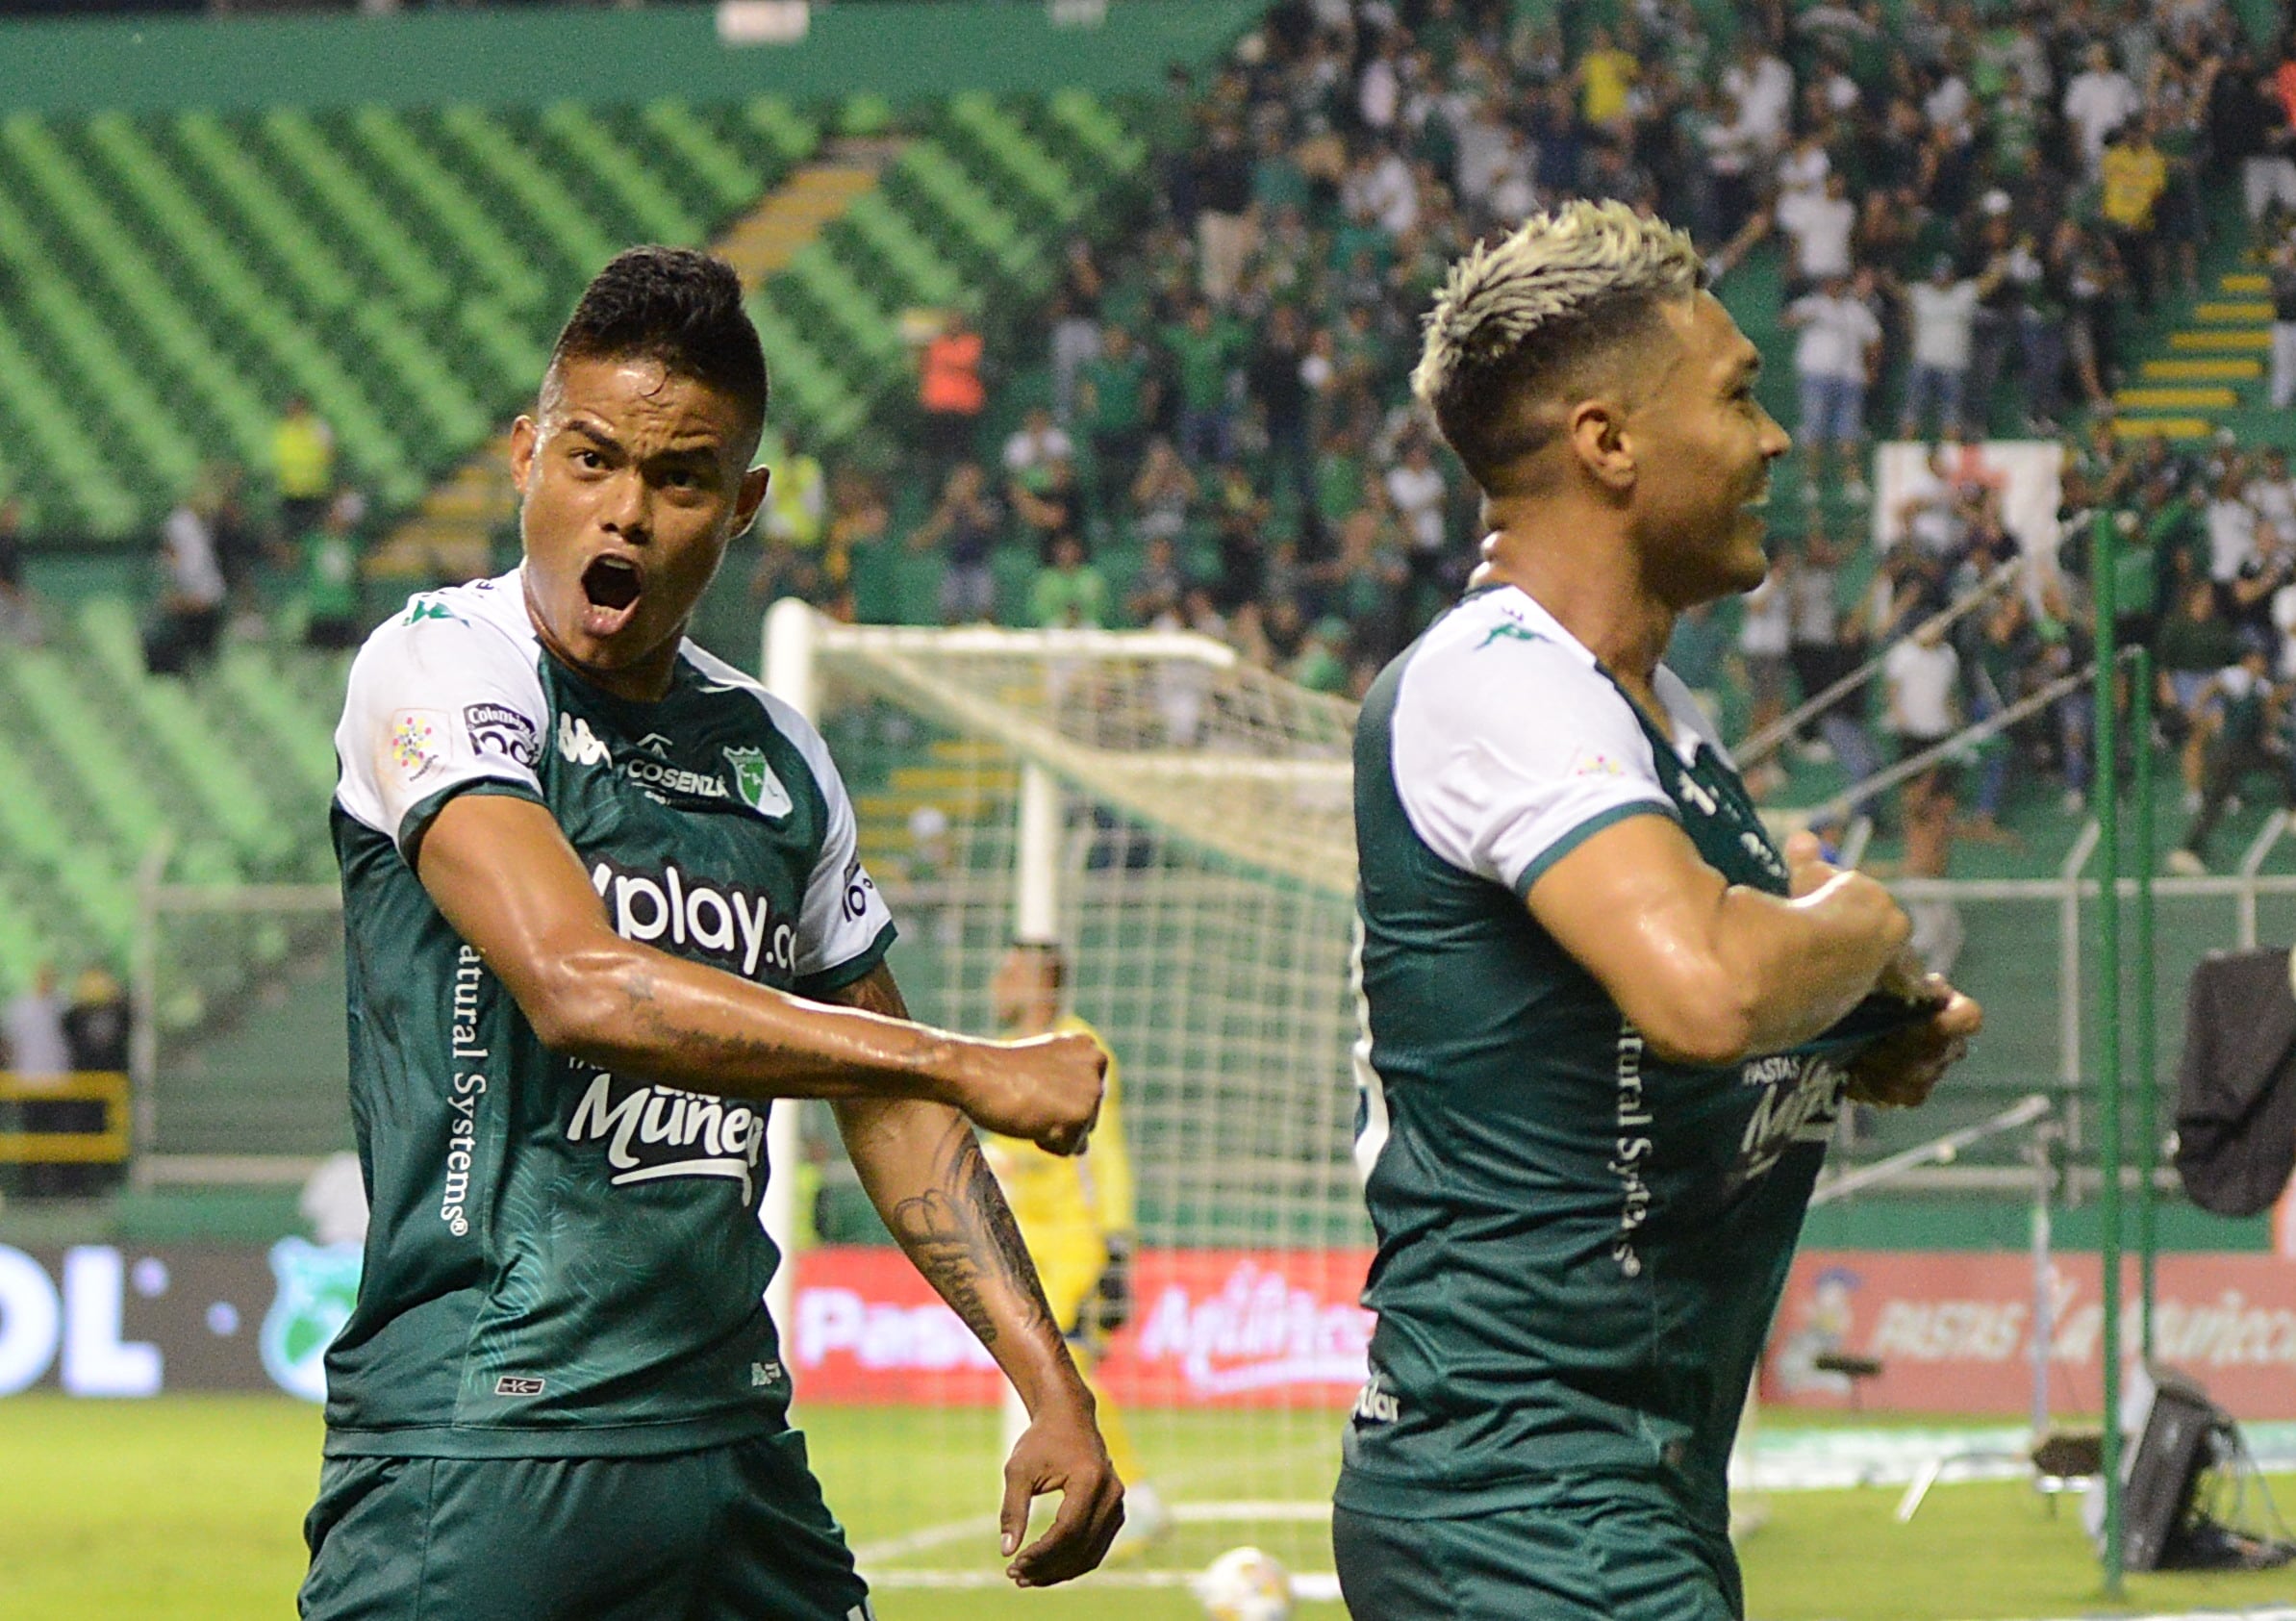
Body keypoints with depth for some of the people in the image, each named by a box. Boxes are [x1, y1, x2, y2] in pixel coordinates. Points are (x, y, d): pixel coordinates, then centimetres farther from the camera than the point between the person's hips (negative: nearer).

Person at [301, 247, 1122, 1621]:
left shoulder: (773, 754, 14)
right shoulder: (445, 665, -6)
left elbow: (892, 1108, 22)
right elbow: (579, 986, -21)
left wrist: (1054, 1389, 12)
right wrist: (970, 1067, -18)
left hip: (735, 1446, 6)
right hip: (478, 1445, -6)